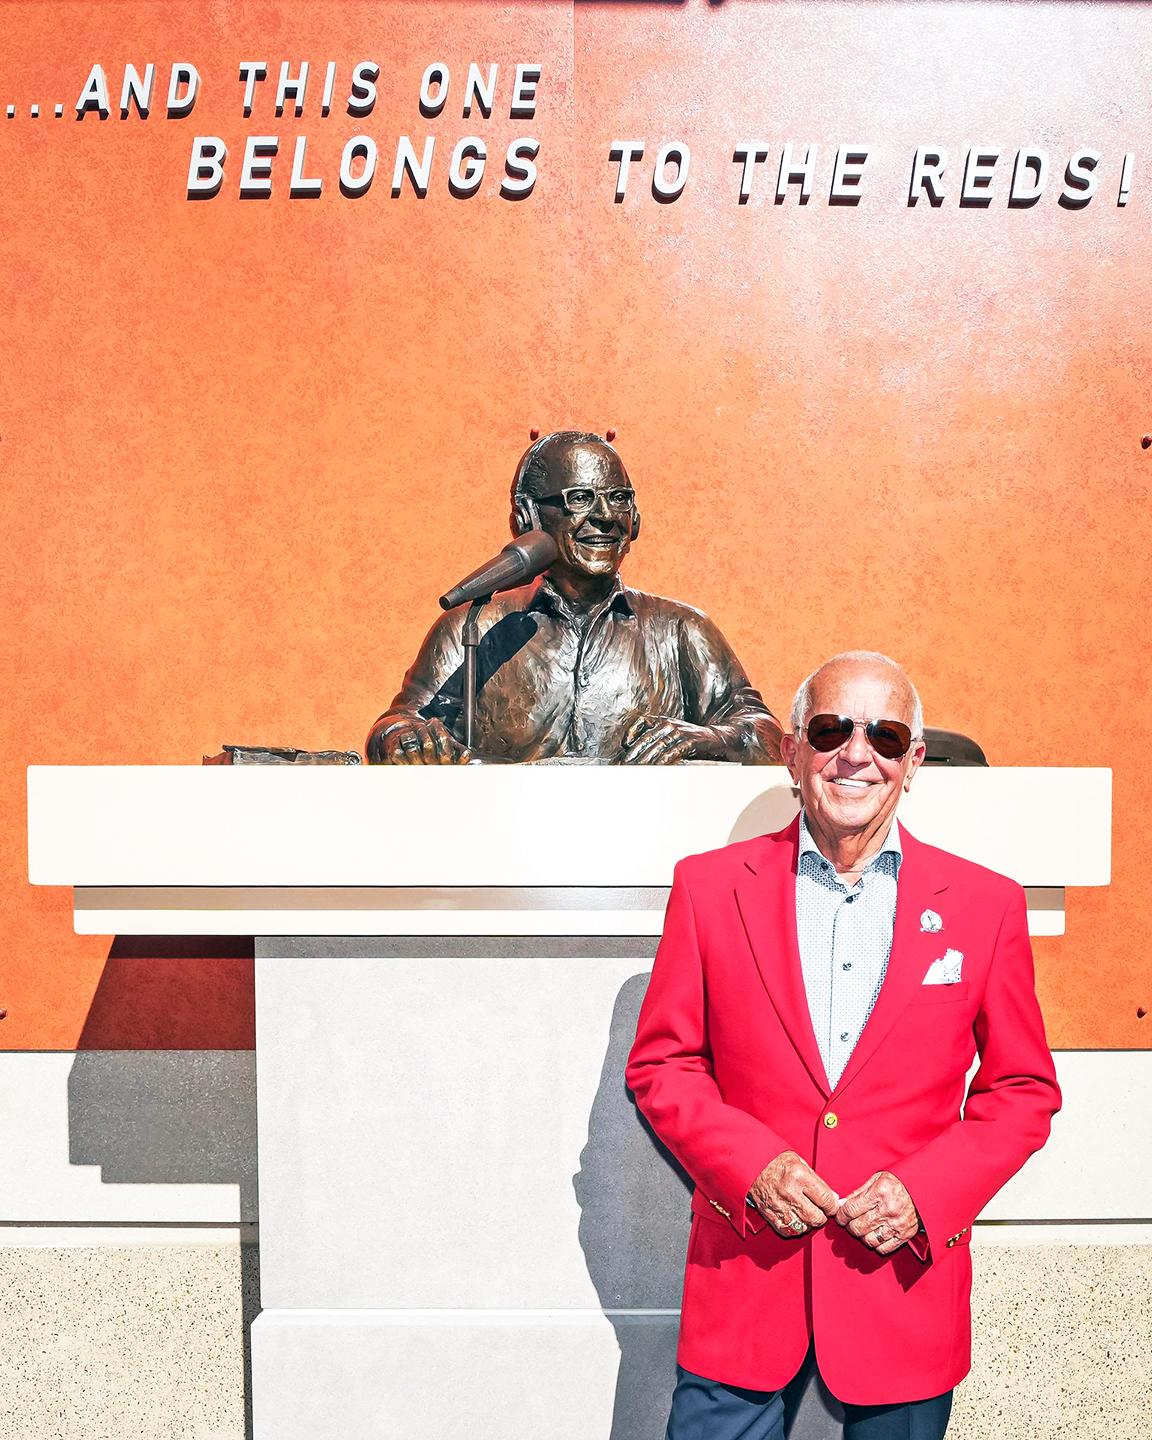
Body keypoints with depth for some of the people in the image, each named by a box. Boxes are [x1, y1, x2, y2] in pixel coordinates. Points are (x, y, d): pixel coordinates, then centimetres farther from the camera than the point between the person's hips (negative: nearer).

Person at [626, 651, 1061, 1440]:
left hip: (907, 1276, 1)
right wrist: (750, 1166, -12)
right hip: (744, 1279, 0)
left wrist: (928, 1191, -9)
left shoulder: (986, 904, -1)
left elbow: (1024, 1090, 4)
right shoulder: (710, 886, -2)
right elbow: (662, 1063, 2)